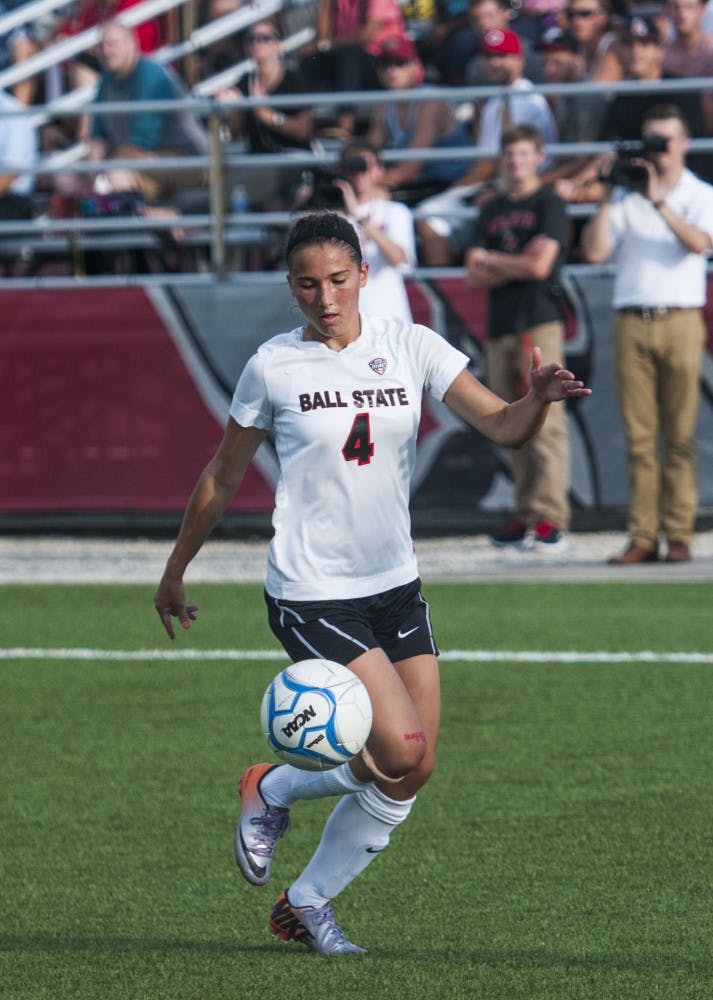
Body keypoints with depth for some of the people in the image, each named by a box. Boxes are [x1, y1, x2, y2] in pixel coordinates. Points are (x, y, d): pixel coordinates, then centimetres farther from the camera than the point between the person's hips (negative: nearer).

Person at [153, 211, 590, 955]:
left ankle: (306, 903, 20)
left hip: (394, 586, 5)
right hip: (311, 594, -5)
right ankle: (273, 789, 12)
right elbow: (222, 478, 5)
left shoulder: (410, 347, 0)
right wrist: (174, 573, 11)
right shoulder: (273, 368, -6)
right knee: (403, 753, -16)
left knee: (411, 773, 2)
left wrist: (539, 400, -29)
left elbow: (501, 426, -7)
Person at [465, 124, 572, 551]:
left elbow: (539, 266, -9)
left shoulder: (549, 205, 2)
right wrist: (516, 266, -5)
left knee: (545, 420, -13)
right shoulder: (492, 211, 20)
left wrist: (491, 260, 4)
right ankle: (527, 516, 6)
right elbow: (476, 276, 12)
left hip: (540, 323, -6)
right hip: (500, 325, 6)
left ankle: (551, 519, -19)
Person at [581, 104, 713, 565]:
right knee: (639, 435, -1)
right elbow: (595, 250, 3)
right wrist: (609, 196, -3)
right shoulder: (627, 195, 14)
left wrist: (659, 201, -15)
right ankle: (642, 538, -1)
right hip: (631, 323, 2)